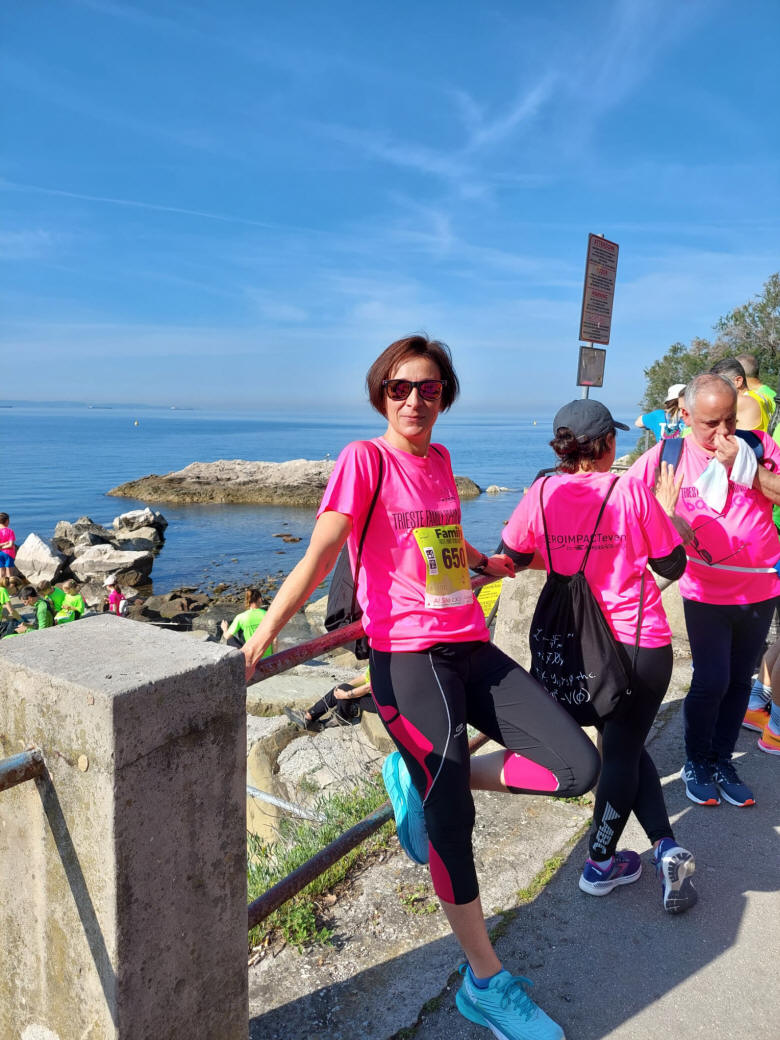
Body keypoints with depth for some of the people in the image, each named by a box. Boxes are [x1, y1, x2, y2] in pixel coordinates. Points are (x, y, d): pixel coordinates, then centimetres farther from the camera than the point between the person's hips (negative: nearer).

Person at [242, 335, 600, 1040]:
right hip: (407, 658, -7)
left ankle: (423, 779, 13)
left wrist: (484, 563, 45)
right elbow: (321, 553, -15)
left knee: (578, 767, -2)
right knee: (451, 818, -7)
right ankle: (486, 982, 18)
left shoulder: (439, 459, 14)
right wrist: (261, 636, -24)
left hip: (471, 649, 7)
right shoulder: (365, 458, -5)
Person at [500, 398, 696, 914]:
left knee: (622, 746, 21)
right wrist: (666, 509, 11)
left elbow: (509, 559, 6)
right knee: (625, 747, 12)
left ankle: (667, 848, 17)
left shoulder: (542, 493, -7)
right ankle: (600, 864, 20)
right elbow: (673, 566, -2)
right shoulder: (632, 491, -12)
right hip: (643, 643, -2)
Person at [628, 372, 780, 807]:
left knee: (739, 679, 13)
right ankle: (696, 763, 19)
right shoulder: (669, 455, -8)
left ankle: (723, 762, 30)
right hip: (706, 592, -3)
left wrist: (744, 464, -22)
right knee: (712, 681, -5)